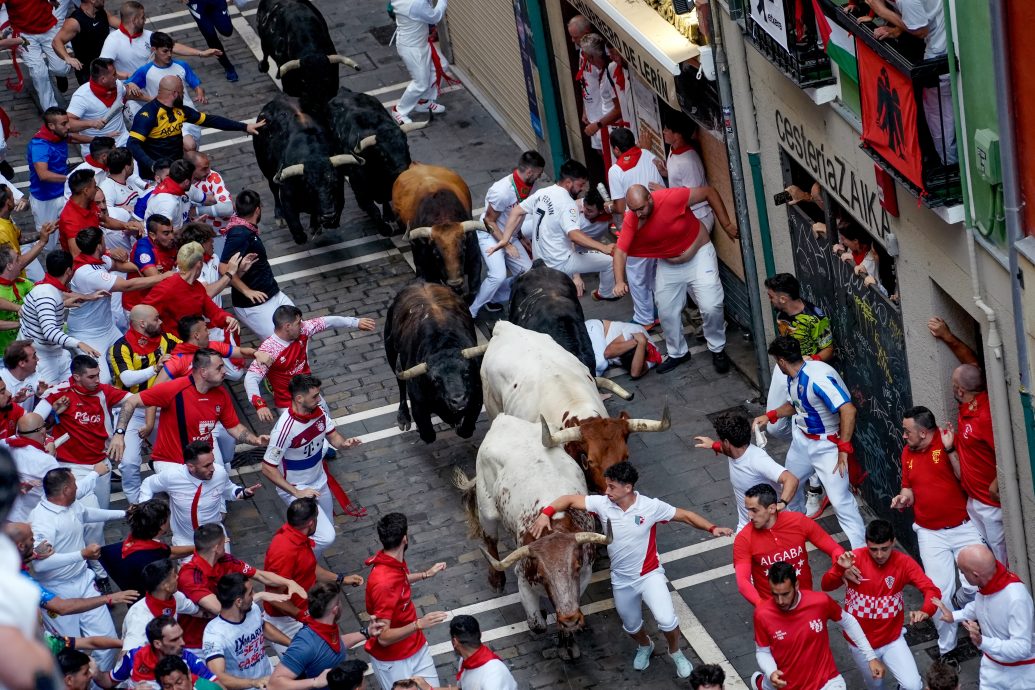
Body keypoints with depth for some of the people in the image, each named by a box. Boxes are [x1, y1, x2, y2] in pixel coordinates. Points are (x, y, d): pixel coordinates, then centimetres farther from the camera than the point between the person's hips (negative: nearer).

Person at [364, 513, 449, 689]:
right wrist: (419, 624, -39)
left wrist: (426, 574, 22)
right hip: (393, 660, -8)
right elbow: (383, 638, -31)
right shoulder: (383, 583, -33)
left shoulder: (394, 561, -6)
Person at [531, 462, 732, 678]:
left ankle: (675, 652, 12)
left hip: (649, 574, -4)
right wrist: (546, 514, -23)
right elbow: (569, 500, -7)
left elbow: (686, 516, -12)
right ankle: (645, 646, 57)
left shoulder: (651, 506, -20)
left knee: (667, 620, -21)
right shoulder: (602, 504, -15)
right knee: (631, 626, 22)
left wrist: (712, 528, -25)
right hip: (622, 580, 4)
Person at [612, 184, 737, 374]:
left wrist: (726, 224, -19)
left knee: (711, 306, -12)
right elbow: (620, 251, -23)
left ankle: (718, 350, 11)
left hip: (698, 255, -4)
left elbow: (709, 192, -22)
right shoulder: (631, 221, -21)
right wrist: (619, 281, -40)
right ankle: (678, 353, 32)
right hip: (668, 266, 4)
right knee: (666, 312, 8)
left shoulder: (672, 198, -32)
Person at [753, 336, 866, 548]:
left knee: (840, 499, -13)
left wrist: (843, 448, -31)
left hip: (827, 444, -10)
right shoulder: (793, 377, -1)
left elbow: (848, 410, -36)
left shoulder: (818, 377, -31)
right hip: (802, 439, 10)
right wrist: (770, 416, 7)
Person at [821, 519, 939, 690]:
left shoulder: (903, 562, -15)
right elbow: (826, 586, -21)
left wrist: (925, 611, -43)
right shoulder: (854, 558, -17)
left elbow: (932, 590, -21)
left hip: (892, 639, 0)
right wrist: (839, 568, -42)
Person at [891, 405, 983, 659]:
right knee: (939, 592, -2)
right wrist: (904, 497, -4)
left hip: (964, 528, -4)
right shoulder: (908, 452, 7)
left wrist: (950, 450, -26)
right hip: (930, 533, 4)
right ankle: (946, 647, 13)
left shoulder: (948, 441, -10)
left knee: (974, 586, -10)